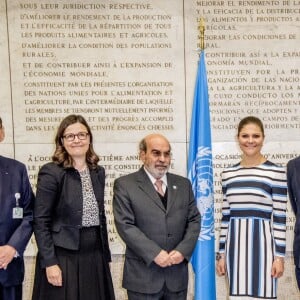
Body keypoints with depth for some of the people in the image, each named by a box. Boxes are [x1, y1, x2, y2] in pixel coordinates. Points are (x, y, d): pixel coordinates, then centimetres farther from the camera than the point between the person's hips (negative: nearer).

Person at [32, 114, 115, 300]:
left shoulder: (98, 172, 9)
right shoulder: (51, 172, -10)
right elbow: (40, 222, -11)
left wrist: (106, 255, 13)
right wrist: (49, 262, -16)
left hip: (95, 255, 6)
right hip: (63, 256, -5)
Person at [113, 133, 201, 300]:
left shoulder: (183, 184, 10)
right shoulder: (125, 185, -3)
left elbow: (194, 220, 8)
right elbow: (125, 225, -10)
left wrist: (182, 250, -8)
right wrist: (155, 254, -16)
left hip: (177, 273, 4)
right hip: (143, 275, -3)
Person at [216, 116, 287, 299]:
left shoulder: (276, 172, -4)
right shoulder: (228, 174, 8)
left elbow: (280, 218, -4)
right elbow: (225, 217, 12)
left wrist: (279, 256, -7)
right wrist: (221, 254, 11)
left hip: (262, 244, -4)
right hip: (235, 245, 4)